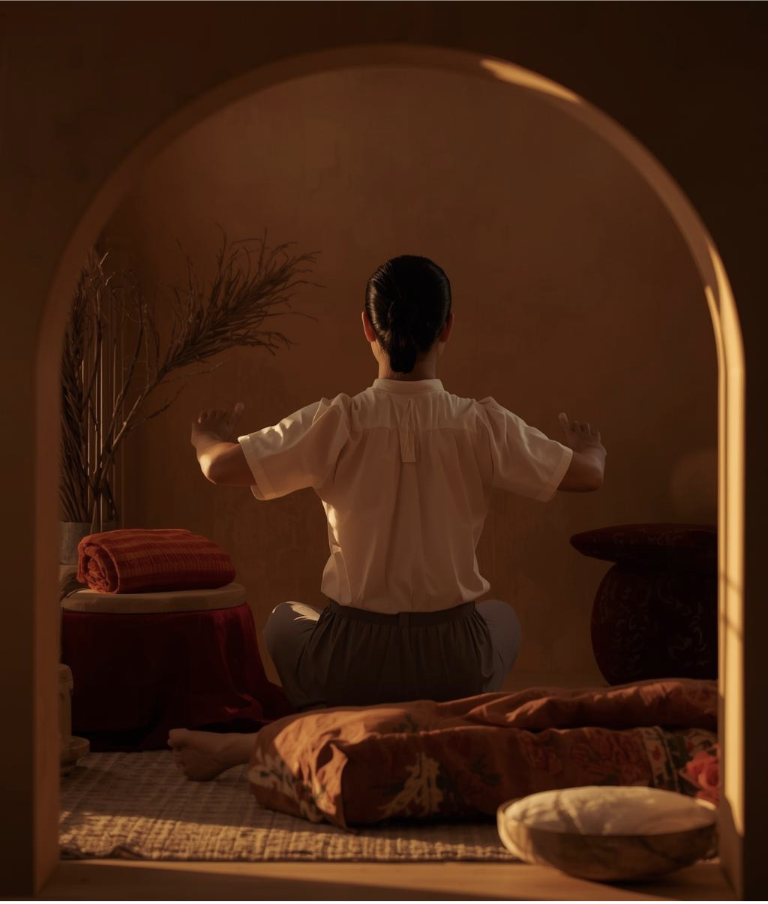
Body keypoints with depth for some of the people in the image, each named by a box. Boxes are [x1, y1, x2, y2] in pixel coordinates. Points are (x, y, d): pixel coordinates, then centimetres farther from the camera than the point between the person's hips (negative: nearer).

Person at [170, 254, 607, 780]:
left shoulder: (338, 422, -13)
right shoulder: (483, 425, -10)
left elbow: (221, 468, -11)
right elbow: (590, 475, 1)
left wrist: (209, 437, 13)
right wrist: (591, 447, 26)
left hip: (351, 667, 0)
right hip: (453, 666, 0)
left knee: (285, 620, 34)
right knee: (504, 618, 35)